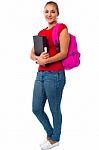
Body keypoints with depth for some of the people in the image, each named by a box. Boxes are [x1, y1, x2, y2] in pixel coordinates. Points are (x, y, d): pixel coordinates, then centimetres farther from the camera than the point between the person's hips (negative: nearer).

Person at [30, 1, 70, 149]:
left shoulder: (62, 28, -4)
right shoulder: (41, 32, 16)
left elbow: (64, 53, -13)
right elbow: (32, 54, 12)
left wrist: (45, 60, -16)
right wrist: (38, 58, -10)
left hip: (55, 75, -7)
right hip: (40, 74, 7)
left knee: (55, 109, 6)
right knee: (36, 109, 11)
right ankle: (50, 133, 32)